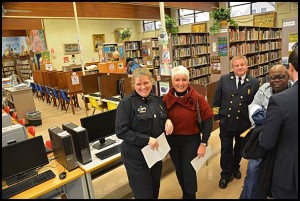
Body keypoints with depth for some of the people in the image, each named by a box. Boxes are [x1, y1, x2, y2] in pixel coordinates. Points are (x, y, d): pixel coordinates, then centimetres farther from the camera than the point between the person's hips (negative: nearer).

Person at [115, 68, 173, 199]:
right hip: (136, 157, -6)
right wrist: (146, 139, -26)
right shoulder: (127, 103, -16)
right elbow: (121, 131, -20)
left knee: (155, 191, 24)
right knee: (144, 194, 8)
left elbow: (162, 119, 17)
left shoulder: (157, 100, 4)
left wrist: (168, 121, -7)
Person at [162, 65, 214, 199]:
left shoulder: (197, 98, -15)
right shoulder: (166, 99, -8)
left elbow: (208, 121, -11)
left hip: (191, 140, -3)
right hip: (172, 141, 3)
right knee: (179, 171, 20)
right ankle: (185, 194, 47)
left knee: (189, 172, 7)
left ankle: (190, 195, 37)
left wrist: (203, 143, -12)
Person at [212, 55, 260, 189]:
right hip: (226, 122, 0)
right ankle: (226, 174, 27)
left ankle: (235, 168, 45)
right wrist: (216, 116, -1)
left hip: (244, 123, 1)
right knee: (226, 149, 9)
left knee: (239, 148, 20)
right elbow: (217, 100, 0)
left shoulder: (254, 83, -5)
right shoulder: (224, 79, -4)